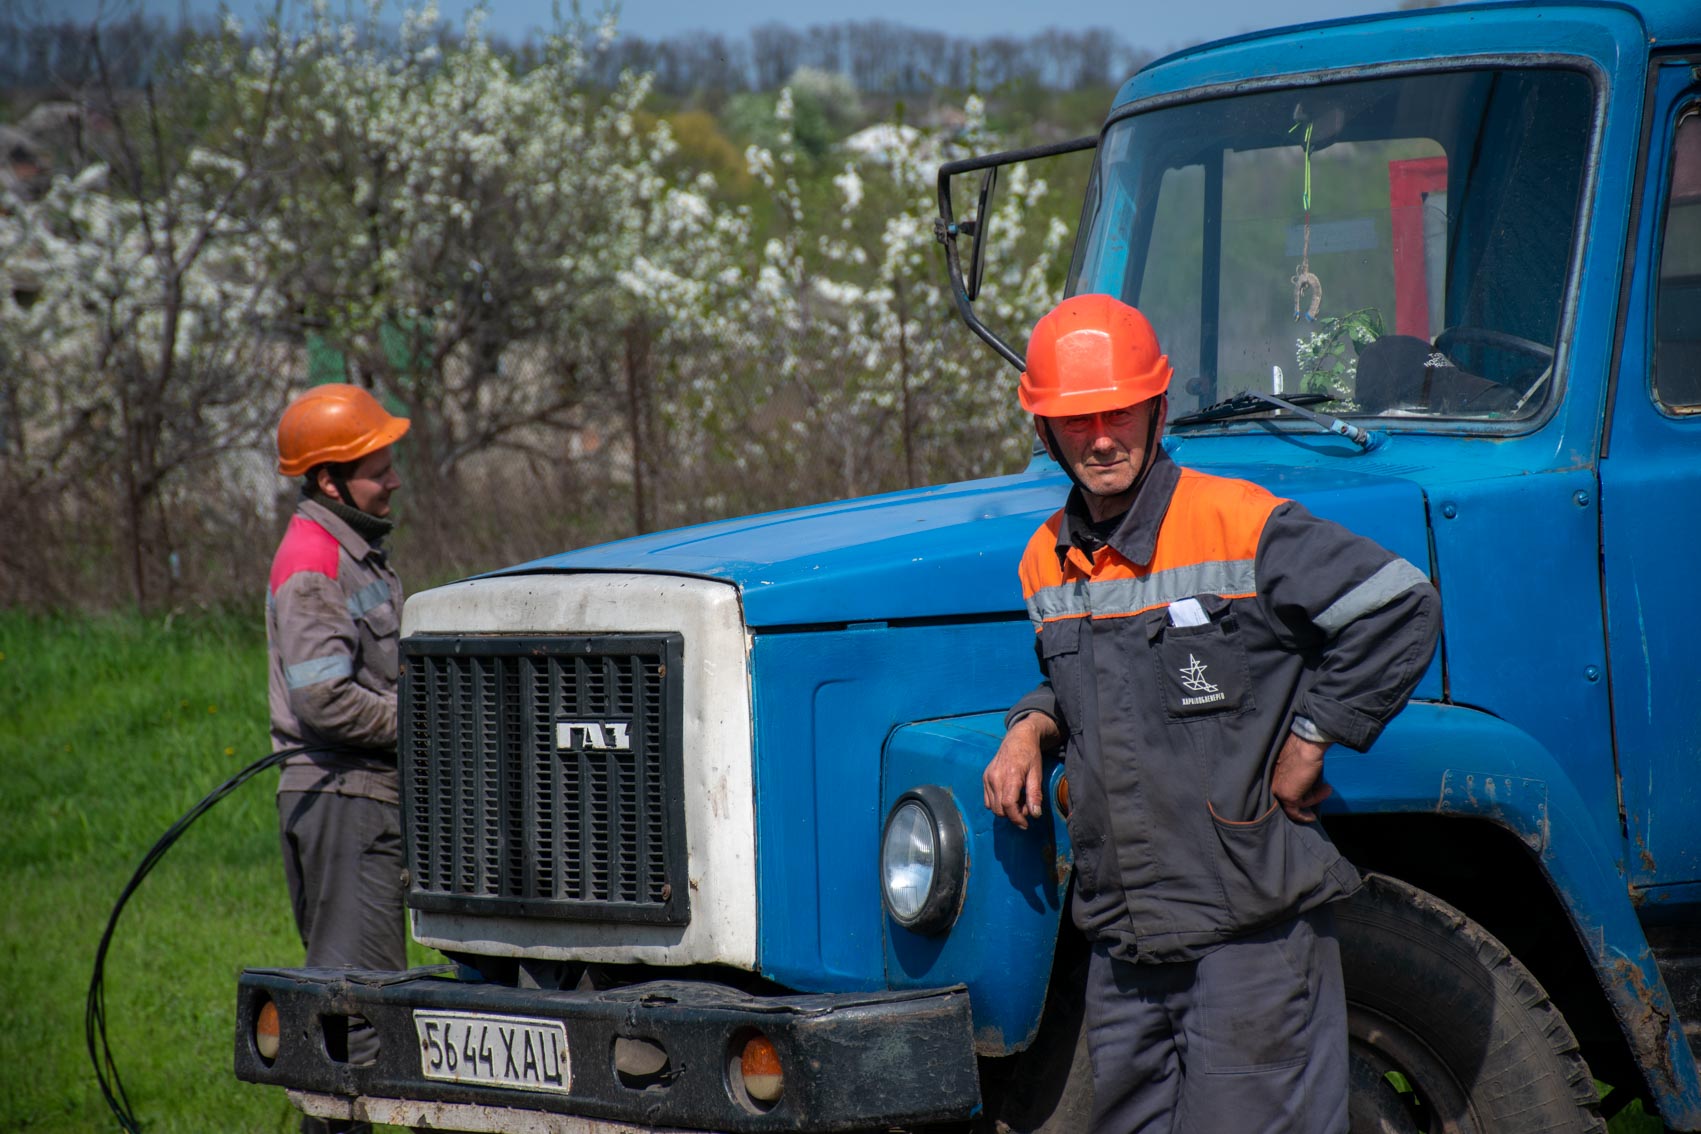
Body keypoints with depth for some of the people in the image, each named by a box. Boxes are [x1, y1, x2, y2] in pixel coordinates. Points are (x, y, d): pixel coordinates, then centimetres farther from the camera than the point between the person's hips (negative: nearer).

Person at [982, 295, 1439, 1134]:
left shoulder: (1241, 524, -11)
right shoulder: (1049, 561, 11)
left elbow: (1400, 606, -10)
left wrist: (1309, 739, -7)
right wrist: (1032, 727, 8)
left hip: (1252, 923, -7)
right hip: (1122, 937, 7)